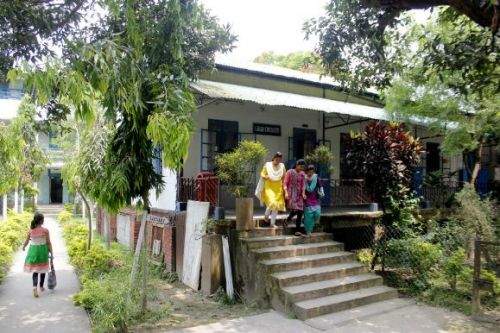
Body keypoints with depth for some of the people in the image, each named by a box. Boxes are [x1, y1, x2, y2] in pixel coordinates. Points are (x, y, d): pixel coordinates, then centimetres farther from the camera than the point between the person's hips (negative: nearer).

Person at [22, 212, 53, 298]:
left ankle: (35, 287, -15)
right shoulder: (45, 230, -12)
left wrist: (23, 247, 29)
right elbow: (49, 243, -8)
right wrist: (51, 253, 0)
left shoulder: (30, 230, -5)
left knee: (35, 270, 7)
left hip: (33, 250, 2)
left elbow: (26, 241, 7)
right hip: (43, 250, -2)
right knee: (43, 269, 16)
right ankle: (41, 287, 29)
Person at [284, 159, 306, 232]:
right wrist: (286, 193, -21)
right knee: (294, 210, -22)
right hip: (290, 194, -5)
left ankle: (297, 231, 5)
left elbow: (303, 185, 5)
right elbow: (285, 183, -7)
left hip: (298, 195, 5)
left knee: (300, 211, -3)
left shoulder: (302, 174, 8)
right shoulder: (290, 172, -4)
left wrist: (303, 193, -12)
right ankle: (287, 220, 9)